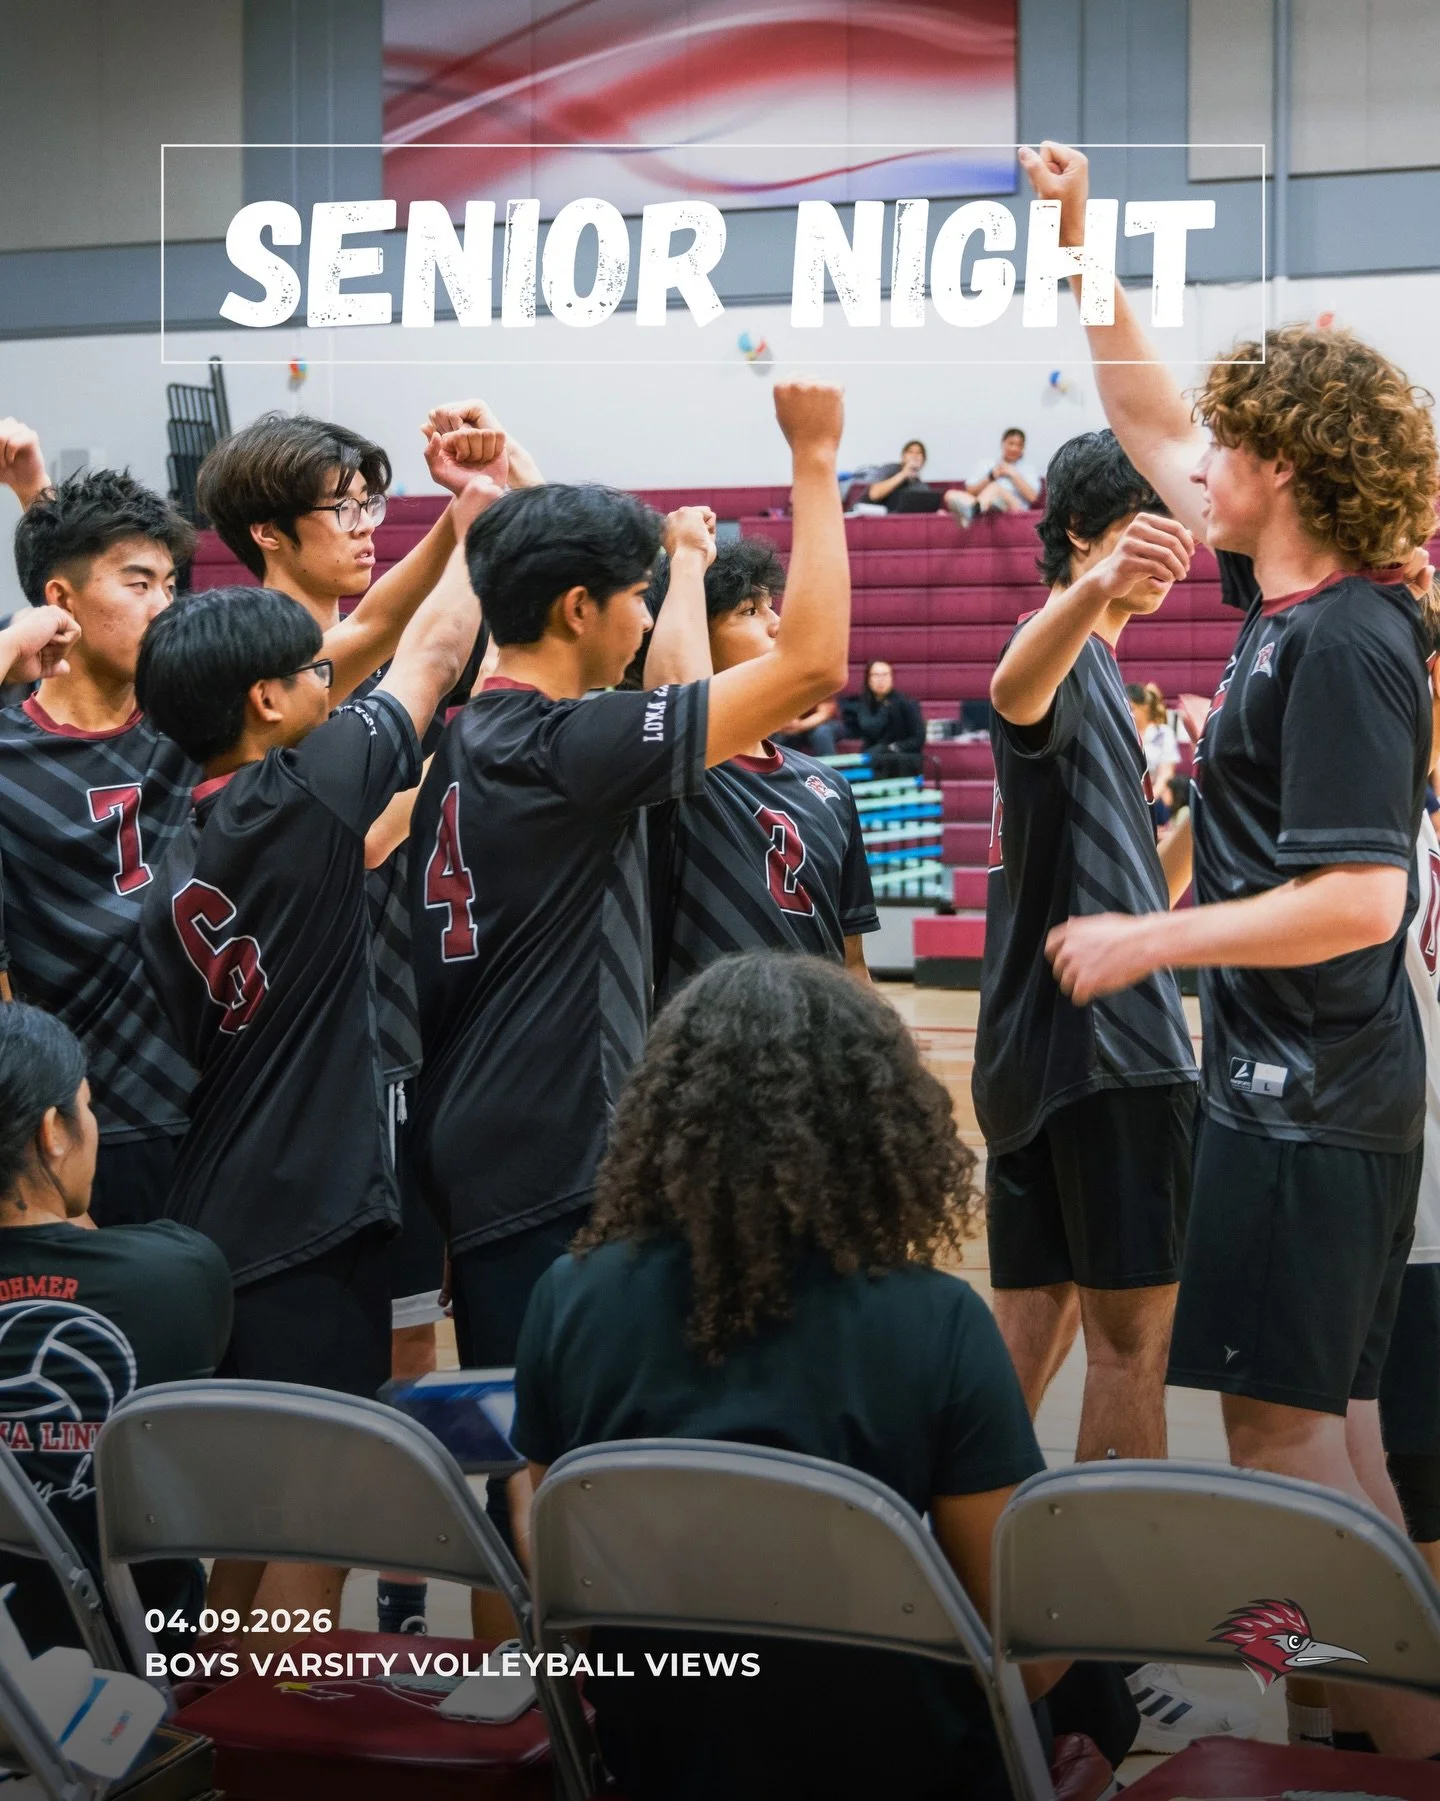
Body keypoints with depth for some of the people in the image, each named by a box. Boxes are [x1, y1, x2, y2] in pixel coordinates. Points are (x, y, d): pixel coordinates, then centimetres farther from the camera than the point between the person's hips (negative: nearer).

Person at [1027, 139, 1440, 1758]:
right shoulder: (1292, 603, 7)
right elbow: (1151, 427, 19)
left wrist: (1143, 942, -17)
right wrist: (1084, 254, 19)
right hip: (1291, 1083, 10)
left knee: (1281, 1416, -5)